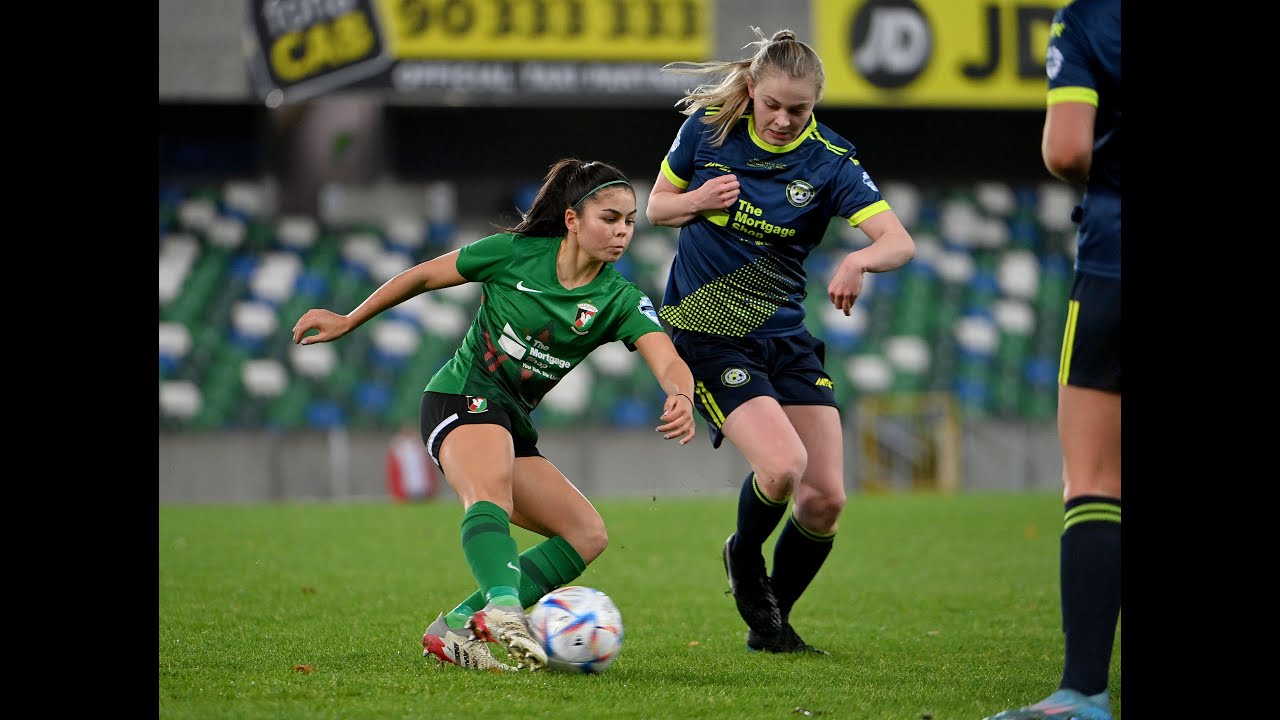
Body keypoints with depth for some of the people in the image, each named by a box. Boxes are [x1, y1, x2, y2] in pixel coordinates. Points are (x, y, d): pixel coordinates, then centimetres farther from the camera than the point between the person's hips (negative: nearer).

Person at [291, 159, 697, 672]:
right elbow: (425, 276, 7)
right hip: (462, 397, -6)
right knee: (491, 497, -36)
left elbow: (669, 363, -19)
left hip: (513, 424, 6)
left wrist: (681, 398, -43)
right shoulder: (516, 253, -7)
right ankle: (503, 607, -64)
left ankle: (455, 628, -16)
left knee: (588, 535, -6)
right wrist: (348, 321, 12)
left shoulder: (621, 300, -1)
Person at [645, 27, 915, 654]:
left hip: (785, 337, 3)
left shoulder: (828, 161, -7)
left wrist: (860, 259, -40)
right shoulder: (707, 127, -5)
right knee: (782, 466, -24)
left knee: (825, 499, -6)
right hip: (706, 336, -2)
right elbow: (656, 206, 10)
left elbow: (900, 242, -17)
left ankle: (771, 623, 19)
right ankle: (744, 557, 9)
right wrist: (699, 201, -13)